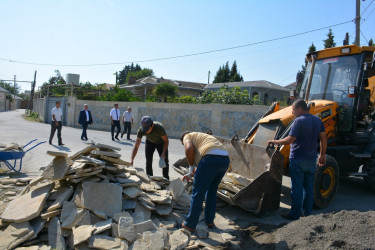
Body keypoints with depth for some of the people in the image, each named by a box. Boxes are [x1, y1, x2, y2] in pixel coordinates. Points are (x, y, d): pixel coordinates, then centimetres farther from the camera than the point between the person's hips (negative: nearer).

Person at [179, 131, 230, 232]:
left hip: (211, 159, -8)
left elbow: (189, 149, -8)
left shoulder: (188, 136, 19)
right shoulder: (203, 137, 39)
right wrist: (191, 174, 32)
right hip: (225, 159, 8)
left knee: (198, 193, 5)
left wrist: (191, 167, 5)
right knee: (211, 191, 26)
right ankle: (210, 221, 32)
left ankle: (190, 225, 15)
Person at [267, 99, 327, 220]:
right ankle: (307, 212, 23)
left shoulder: (299, 121, -14)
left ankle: (295, 214, 7)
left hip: (298, 159, -7)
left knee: (297, 187, 0)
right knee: (309, 187, 14)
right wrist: (322, 155, 17)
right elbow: (323, 139, 10)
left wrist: (276, 142, -6)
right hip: (311, 160, 7)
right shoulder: (318, 121, 9)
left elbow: (290, 139, -20)